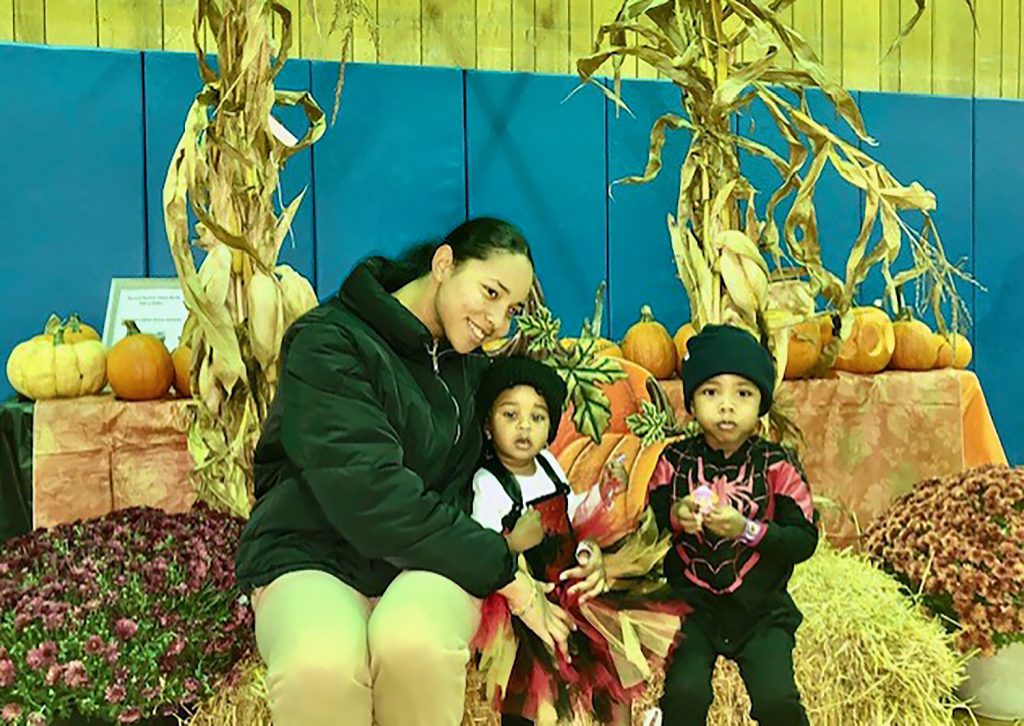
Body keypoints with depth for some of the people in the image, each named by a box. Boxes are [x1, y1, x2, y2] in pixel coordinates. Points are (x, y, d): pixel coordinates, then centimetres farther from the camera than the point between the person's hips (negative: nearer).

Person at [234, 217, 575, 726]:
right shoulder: (328, 341, -9)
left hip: (430, 564, 4)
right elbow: (369, 494, -20)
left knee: (413, 642, -33)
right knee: (321, 664, -38)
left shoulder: (471, 366, 14)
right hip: (312, 559, -4)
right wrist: (504, 573, -15)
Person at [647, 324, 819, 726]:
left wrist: (747, 529, -22)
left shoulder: (777, 465, -3)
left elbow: (805, 540, -8)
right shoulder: (674, 461, 0)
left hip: (761, 607, 0)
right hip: (692, 603, 0)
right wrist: (674, 517, -20)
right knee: (685, 692, -18)